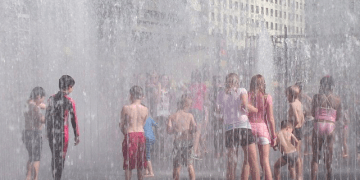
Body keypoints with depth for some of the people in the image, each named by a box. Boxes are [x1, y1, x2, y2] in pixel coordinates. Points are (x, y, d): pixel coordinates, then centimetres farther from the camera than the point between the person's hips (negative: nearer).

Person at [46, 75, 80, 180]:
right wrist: (77, 135, 1)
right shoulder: (69, 101, -11)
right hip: (63, 132, -5)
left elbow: (47, 116, 10)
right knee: (61, 157, 2)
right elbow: (74, 119, -7)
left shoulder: (51, 99, 5)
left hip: (51, 132, 5)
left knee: (54, 156, 16)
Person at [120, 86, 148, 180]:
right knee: (140, 166, 11)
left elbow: (122, 126, -1)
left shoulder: (126, 108, -8)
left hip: (130, 136, -3)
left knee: (128, 165, 3)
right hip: (141, 135, 3)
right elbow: (143, 125, 11)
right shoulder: (145, 110, 2)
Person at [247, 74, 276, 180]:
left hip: (249, 127, 1)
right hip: (263, 128, -1)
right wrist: (273, 135, 5)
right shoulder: (267, 97, -2)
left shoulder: (247, 96, 0)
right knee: (265, 160, 0)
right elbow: (270, 118, -2)